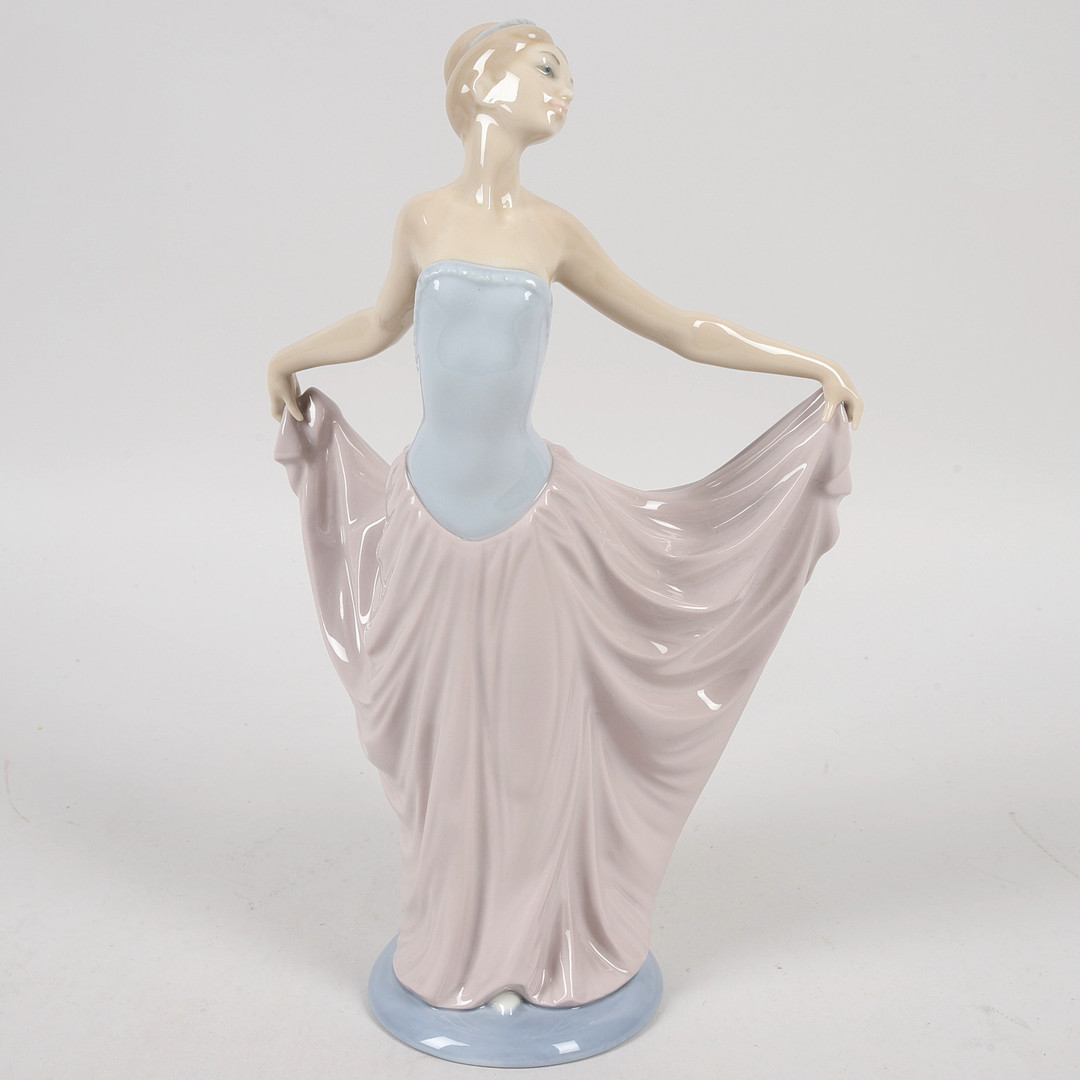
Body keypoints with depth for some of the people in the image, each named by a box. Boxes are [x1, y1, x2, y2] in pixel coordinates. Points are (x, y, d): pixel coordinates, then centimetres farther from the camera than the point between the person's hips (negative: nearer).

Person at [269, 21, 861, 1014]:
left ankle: (551, 941, 34)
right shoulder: (424, 218, 0)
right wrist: (289, 357, 26)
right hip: (431, 518, 1)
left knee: (536, 736, 10)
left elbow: (679, 328, 6)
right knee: (446, 738, 13)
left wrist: (814, 365, 8)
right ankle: (458, 942, 38)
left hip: (529, 520, 0)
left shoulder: (553, 231, 0)